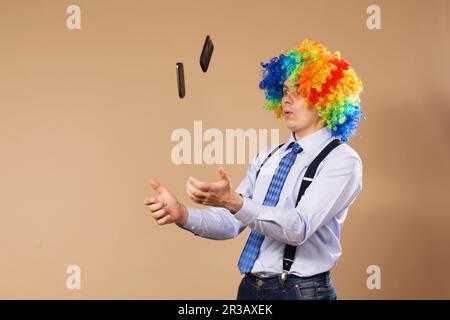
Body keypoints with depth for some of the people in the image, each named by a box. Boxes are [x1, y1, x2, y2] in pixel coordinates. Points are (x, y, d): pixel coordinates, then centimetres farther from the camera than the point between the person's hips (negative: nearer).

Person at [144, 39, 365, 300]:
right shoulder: (266, 158, 11)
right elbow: (231, 223, 3)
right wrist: (182, 215, -14)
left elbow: (298, 228, -22)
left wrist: (234, 202, -34)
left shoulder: (342, 160, -9)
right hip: (249, 287, 6)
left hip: (300, 291, -5)